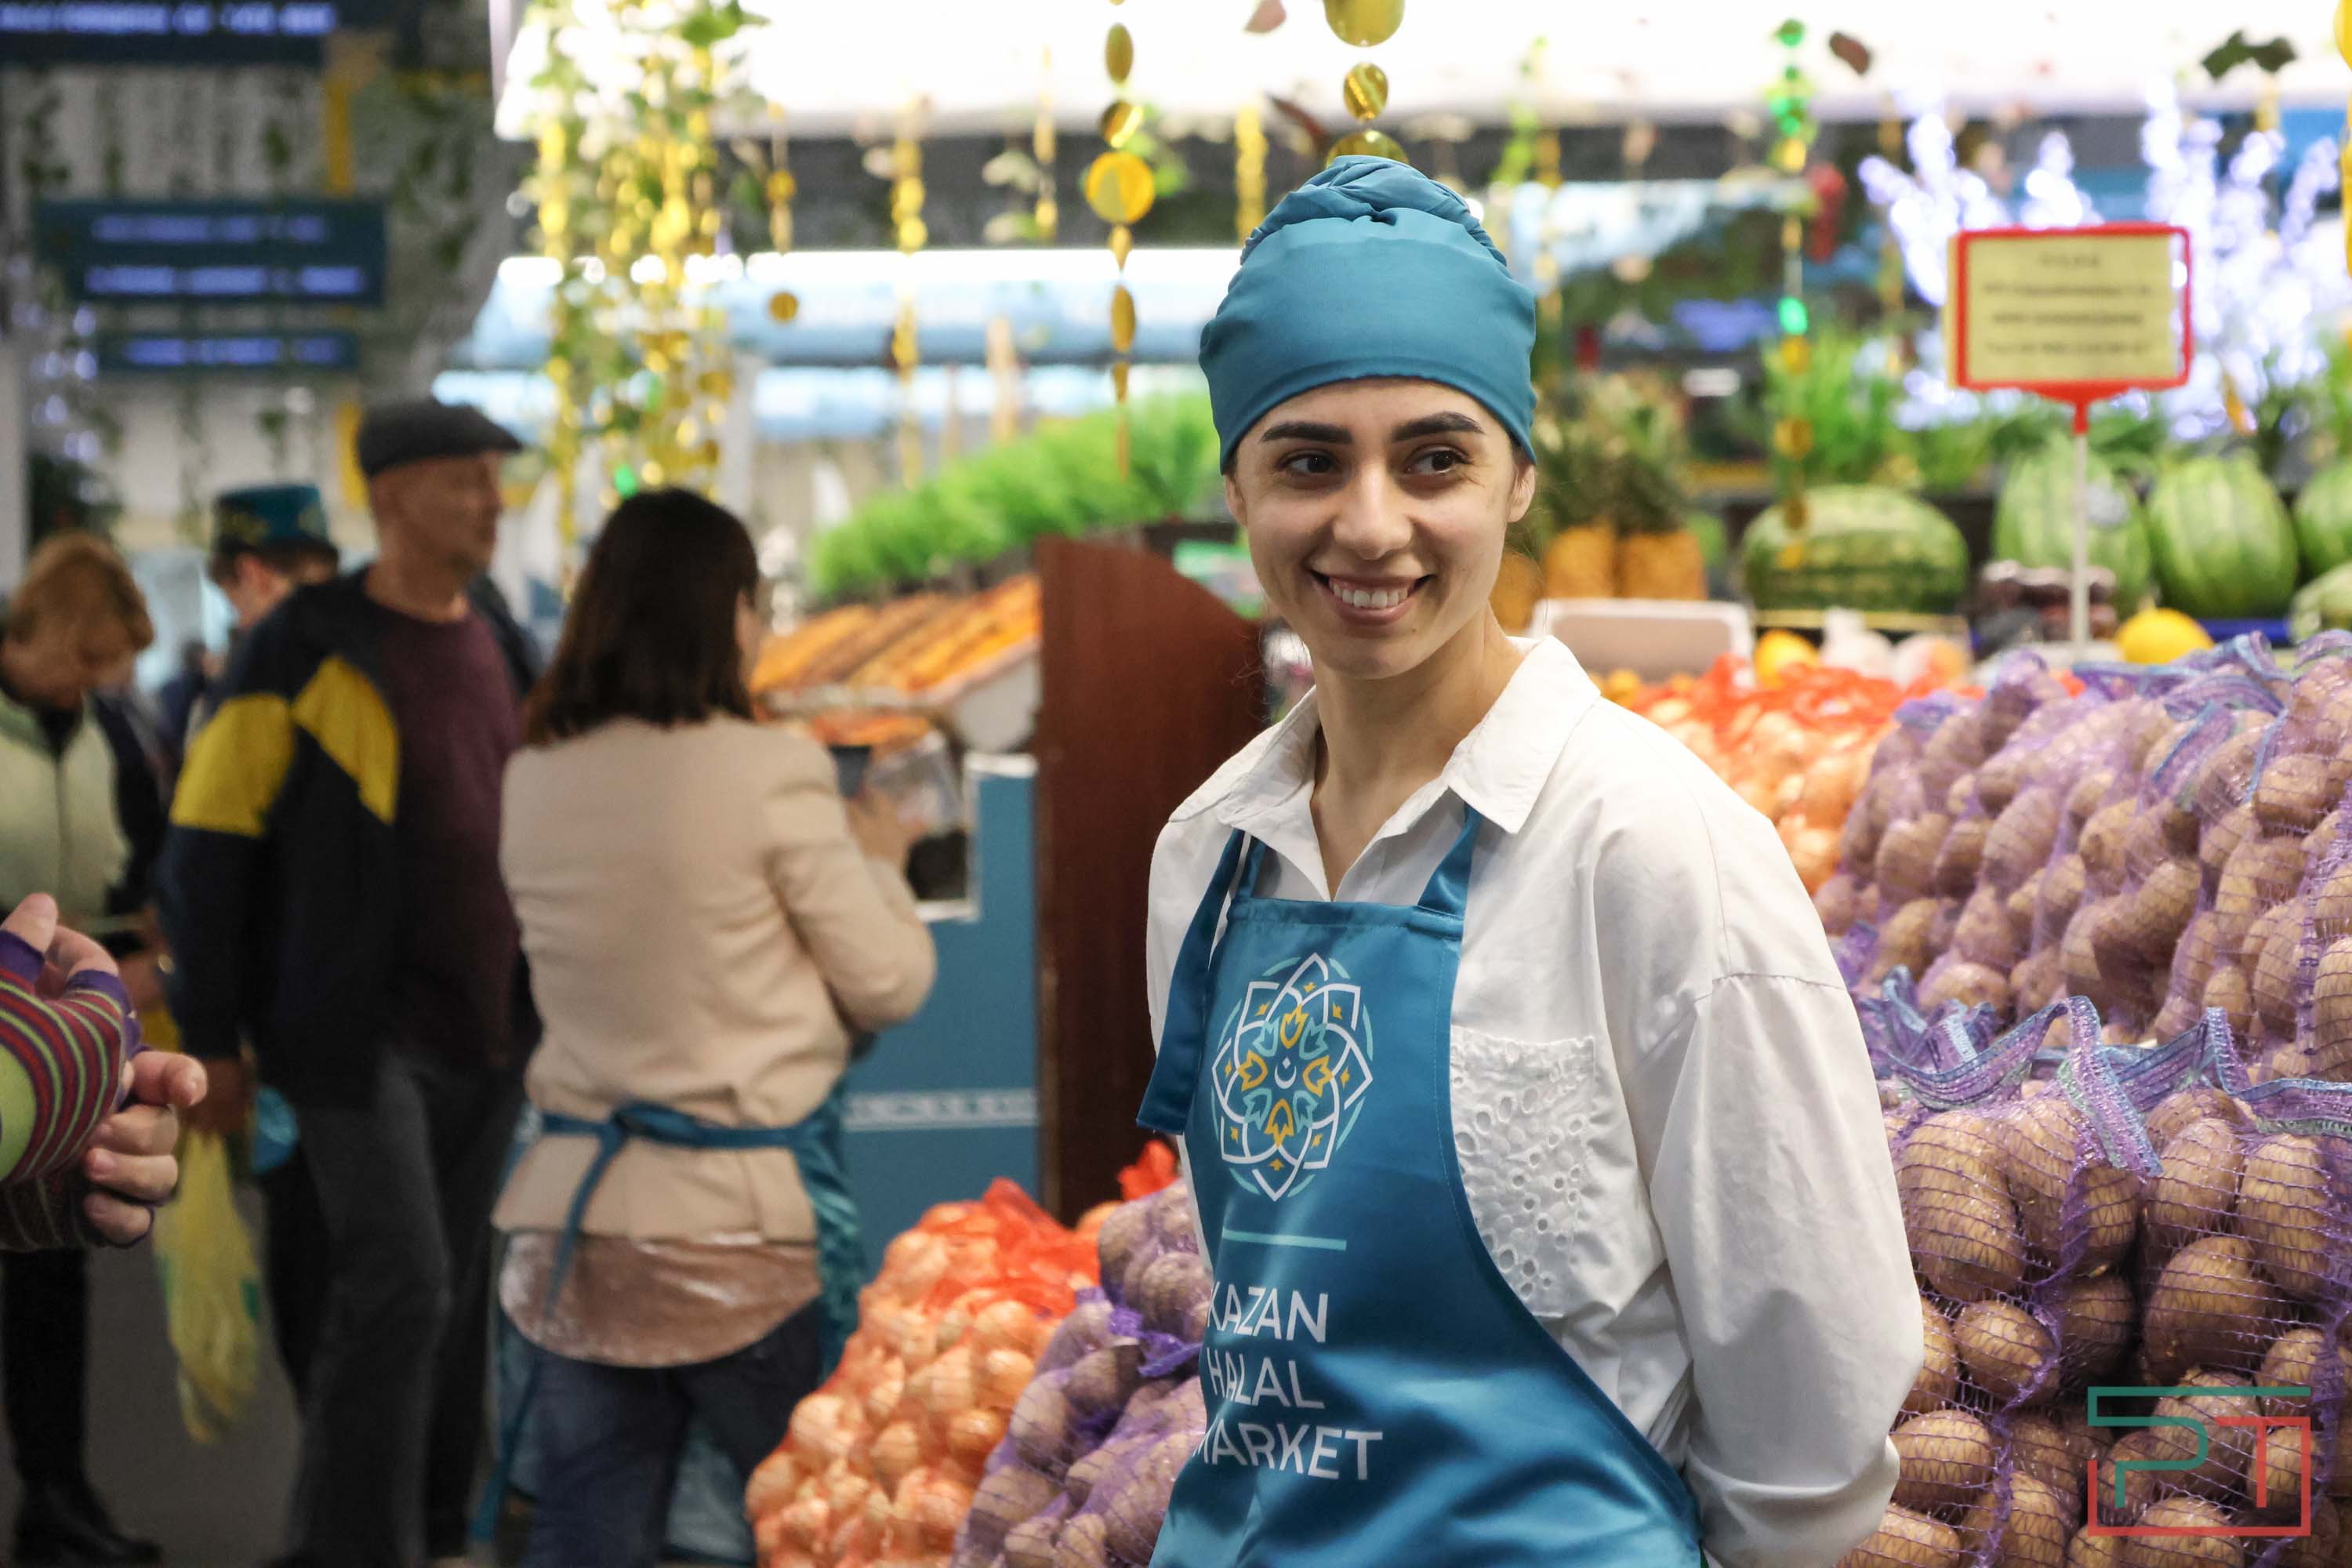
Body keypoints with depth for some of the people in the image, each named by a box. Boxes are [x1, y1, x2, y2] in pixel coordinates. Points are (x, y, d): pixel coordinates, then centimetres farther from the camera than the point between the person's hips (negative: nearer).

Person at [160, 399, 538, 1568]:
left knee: (457, 1301, 11)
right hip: (362, 1034, -6)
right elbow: (206, 842, -7)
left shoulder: (498, 642, 11)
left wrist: (547, 1007, 17)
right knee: (398, 1286, -13)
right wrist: (212, 1039, -9)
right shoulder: (309, 647, -9)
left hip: (487, 1035, 6)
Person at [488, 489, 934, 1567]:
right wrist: (878, 860, 14)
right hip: (740, 1220, -5)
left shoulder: (535, 782, 4)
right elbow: (889, 986, -5)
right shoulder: (769, 773, -12)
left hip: (573, 1216, 5)